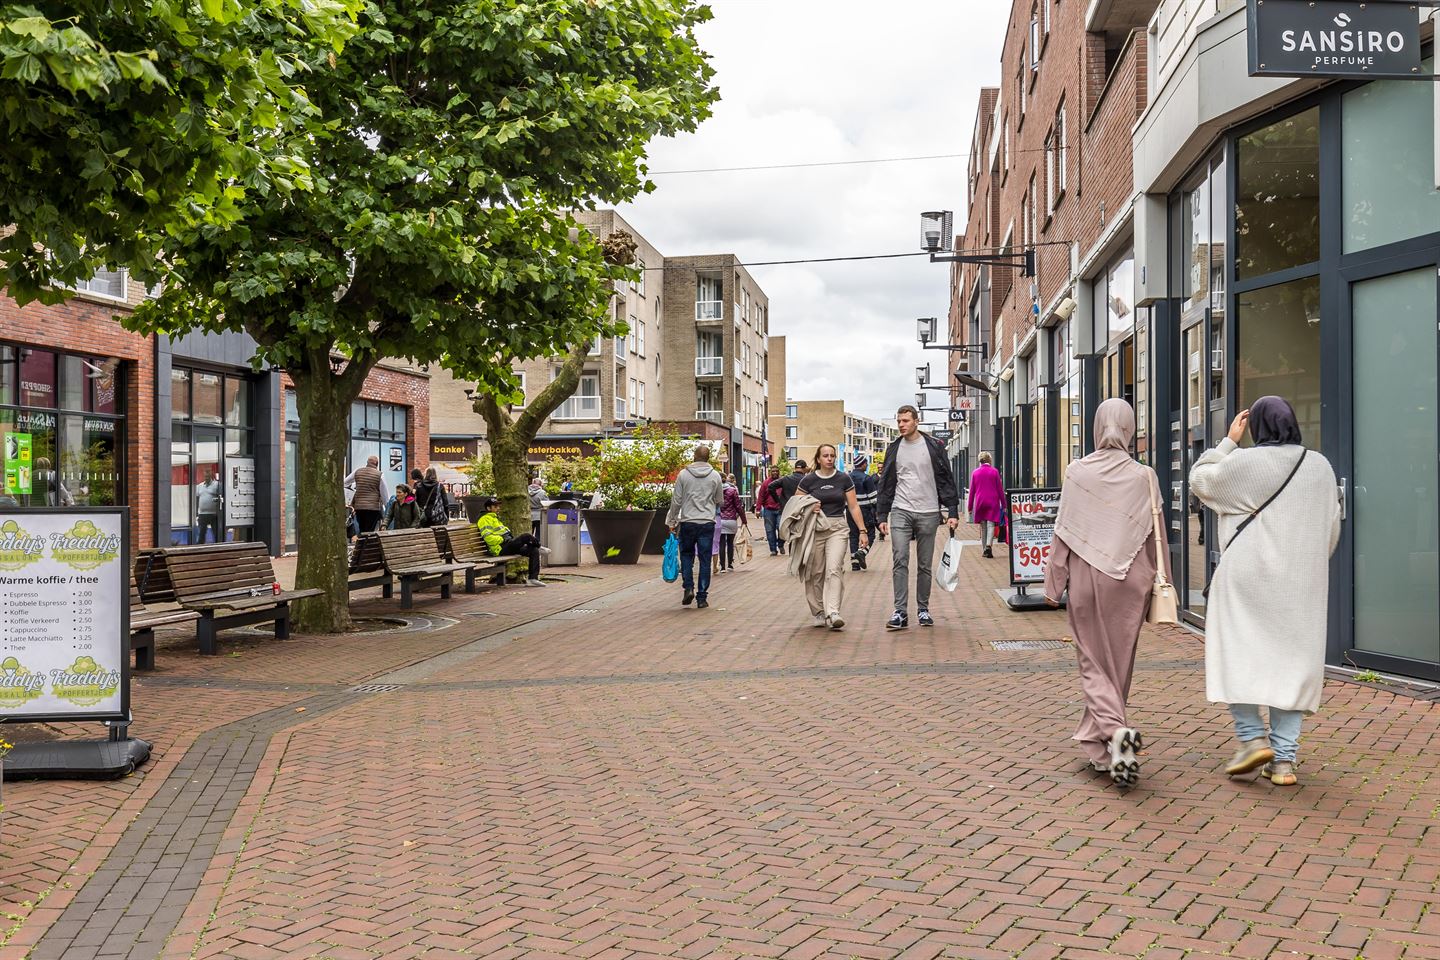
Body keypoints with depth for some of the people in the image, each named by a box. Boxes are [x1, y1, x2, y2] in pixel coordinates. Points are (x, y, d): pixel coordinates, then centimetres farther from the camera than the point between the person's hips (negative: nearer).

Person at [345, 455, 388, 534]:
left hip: (358, 506, 4)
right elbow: (384, 494, 1)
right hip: (373, 507, -4)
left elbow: (345, 482, 23)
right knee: (369, 531, -5)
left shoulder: (357, 471, 7)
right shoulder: (379, 475, -3)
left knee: (362, 530, 14)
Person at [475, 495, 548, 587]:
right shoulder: (485, 519, -6)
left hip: (508, 546, 10)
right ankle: (539, 548, 8)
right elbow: (488, 538, -18)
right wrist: (503, 539, -14)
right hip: (501, 549, -10)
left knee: (533, 550, -3)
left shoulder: (494, 517, 28)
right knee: (526, 536, -24)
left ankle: (533, 578, -6)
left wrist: (512, 538, 14)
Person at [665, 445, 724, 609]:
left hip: (687, 523, 0)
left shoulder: (683, 475, -1)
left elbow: (676, 501, 0)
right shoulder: (715, 476, 2)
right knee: (705, 560, 5)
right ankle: (702, 597, 5)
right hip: (707, 523, 0)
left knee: (686, 555, 16)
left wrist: (672, 521, 9)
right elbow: (720, 501, 10)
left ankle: (688, 587, -1)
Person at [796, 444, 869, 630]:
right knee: (816, 572, 2)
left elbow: (853, 506, 6)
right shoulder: (808, 480, 2)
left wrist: (862, 531, 1)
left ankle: (833, 613, -22)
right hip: (814, 529, 1)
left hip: (838, 528, 0)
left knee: (834, 568, -16)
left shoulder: (844, 479, 4)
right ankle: (817, 613, 15)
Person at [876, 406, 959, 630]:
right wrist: (882, 516, 6)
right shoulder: (894, 449, 8)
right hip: (901, 512, 1)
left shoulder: (934, 447, 1)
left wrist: (952, 512, -5)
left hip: (928, 513, -1)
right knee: (900, 561, -10)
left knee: (925, 565, 7)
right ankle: (900, 612, -11)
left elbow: (946, 480, 2)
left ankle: (923, 610, 17)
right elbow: (886, 484, 11)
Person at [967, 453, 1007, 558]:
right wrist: (1003, 504, 8)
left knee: (982, 526, 11)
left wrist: (970, 506, 11)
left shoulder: (975, 472, 2)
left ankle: (984, 549, 14)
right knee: (991, 525, -3)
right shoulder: (994, 471, -2)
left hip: (980, 502, 2)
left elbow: (972, 491, 5)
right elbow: (1000, 489, 1)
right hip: (993, 502, -2)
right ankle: (988, 545, -22)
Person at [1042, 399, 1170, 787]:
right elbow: (1155, 535, 0)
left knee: (1094, 662, 6)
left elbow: (1064, 531, -3)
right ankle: (1100, 742, 23)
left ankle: (1114, 730, -16)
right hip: (1129, 581, 1)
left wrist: (1054, 584, 4)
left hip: (1086, 580, -1)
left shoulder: (1077, 472, -6)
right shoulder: (1144, 476, -4)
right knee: (1119, 663, 14)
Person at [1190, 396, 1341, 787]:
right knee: (1291, 658, 6)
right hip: (1302, 581, 4)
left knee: (1238, 654, 7)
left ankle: (1252, 737, -5)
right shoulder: (1320, 466, 6)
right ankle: (1284, 758, 6)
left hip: (1248, 574, -4)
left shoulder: (1244, 462, -9)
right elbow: (1331, 528, 13)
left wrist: (1229, 440, 12)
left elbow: (1200, 480, 8)